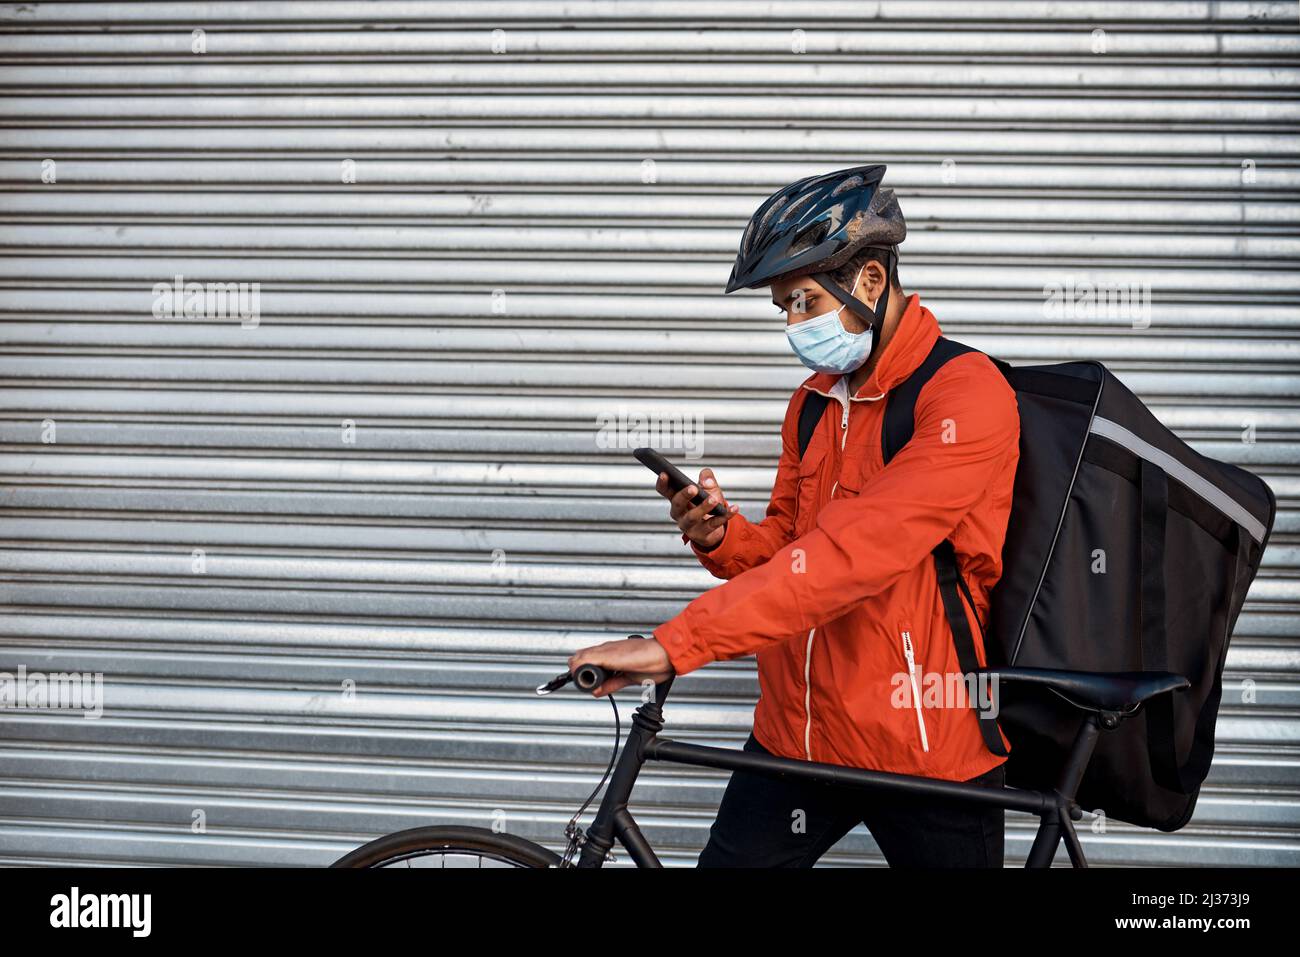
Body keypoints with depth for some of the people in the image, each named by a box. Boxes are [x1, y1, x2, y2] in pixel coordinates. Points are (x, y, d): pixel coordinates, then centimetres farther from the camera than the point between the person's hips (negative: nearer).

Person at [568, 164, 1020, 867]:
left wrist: (674, 644, -32)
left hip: (926, 751, -6)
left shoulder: (967, 393, -17)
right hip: (796, 733, 6)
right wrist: (720, 536, -9)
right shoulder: (813, 401, 9)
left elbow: (853, 550, -28)